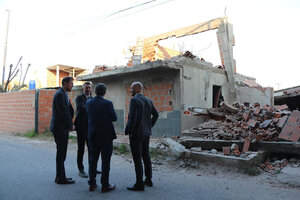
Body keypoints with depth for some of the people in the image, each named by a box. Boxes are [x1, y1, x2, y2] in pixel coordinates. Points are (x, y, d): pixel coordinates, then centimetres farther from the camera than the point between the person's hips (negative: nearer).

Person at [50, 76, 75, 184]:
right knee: (61, 153, -3)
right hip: (59, 128, -10)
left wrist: (70, 124, 1)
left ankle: (60, 176, 24)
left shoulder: (64, 94, 17)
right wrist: (71, 125, -10)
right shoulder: (60, 94, -14)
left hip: (63, 128, 10)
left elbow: (70, 110, 14)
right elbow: (63, 112, -18)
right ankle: (61, 178, 6)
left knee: (61, 153, 14)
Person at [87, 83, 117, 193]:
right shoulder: (108, 103, -13)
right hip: (106, 135, -4)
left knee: (93, 159, 13)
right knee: (106, 160, 4)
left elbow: (89, 117, 11)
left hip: (93, 135, 4)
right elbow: (114, 118, -5)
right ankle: (105, 185, 9)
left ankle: (92, 184, 20)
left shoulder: (88, 103, 0)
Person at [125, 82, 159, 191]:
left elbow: (132, 118, -23)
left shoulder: (134, 100, -15)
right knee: (146, 156, 16)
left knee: (137, 159, -1)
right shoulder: (148, 101, 9)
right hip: (146, 133, 8)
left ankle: (139, 184, 5)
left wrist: (129, 132, -13)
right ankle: (148, 180, 25)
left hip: (136, 133, -8)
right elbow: (156, 114, 14)